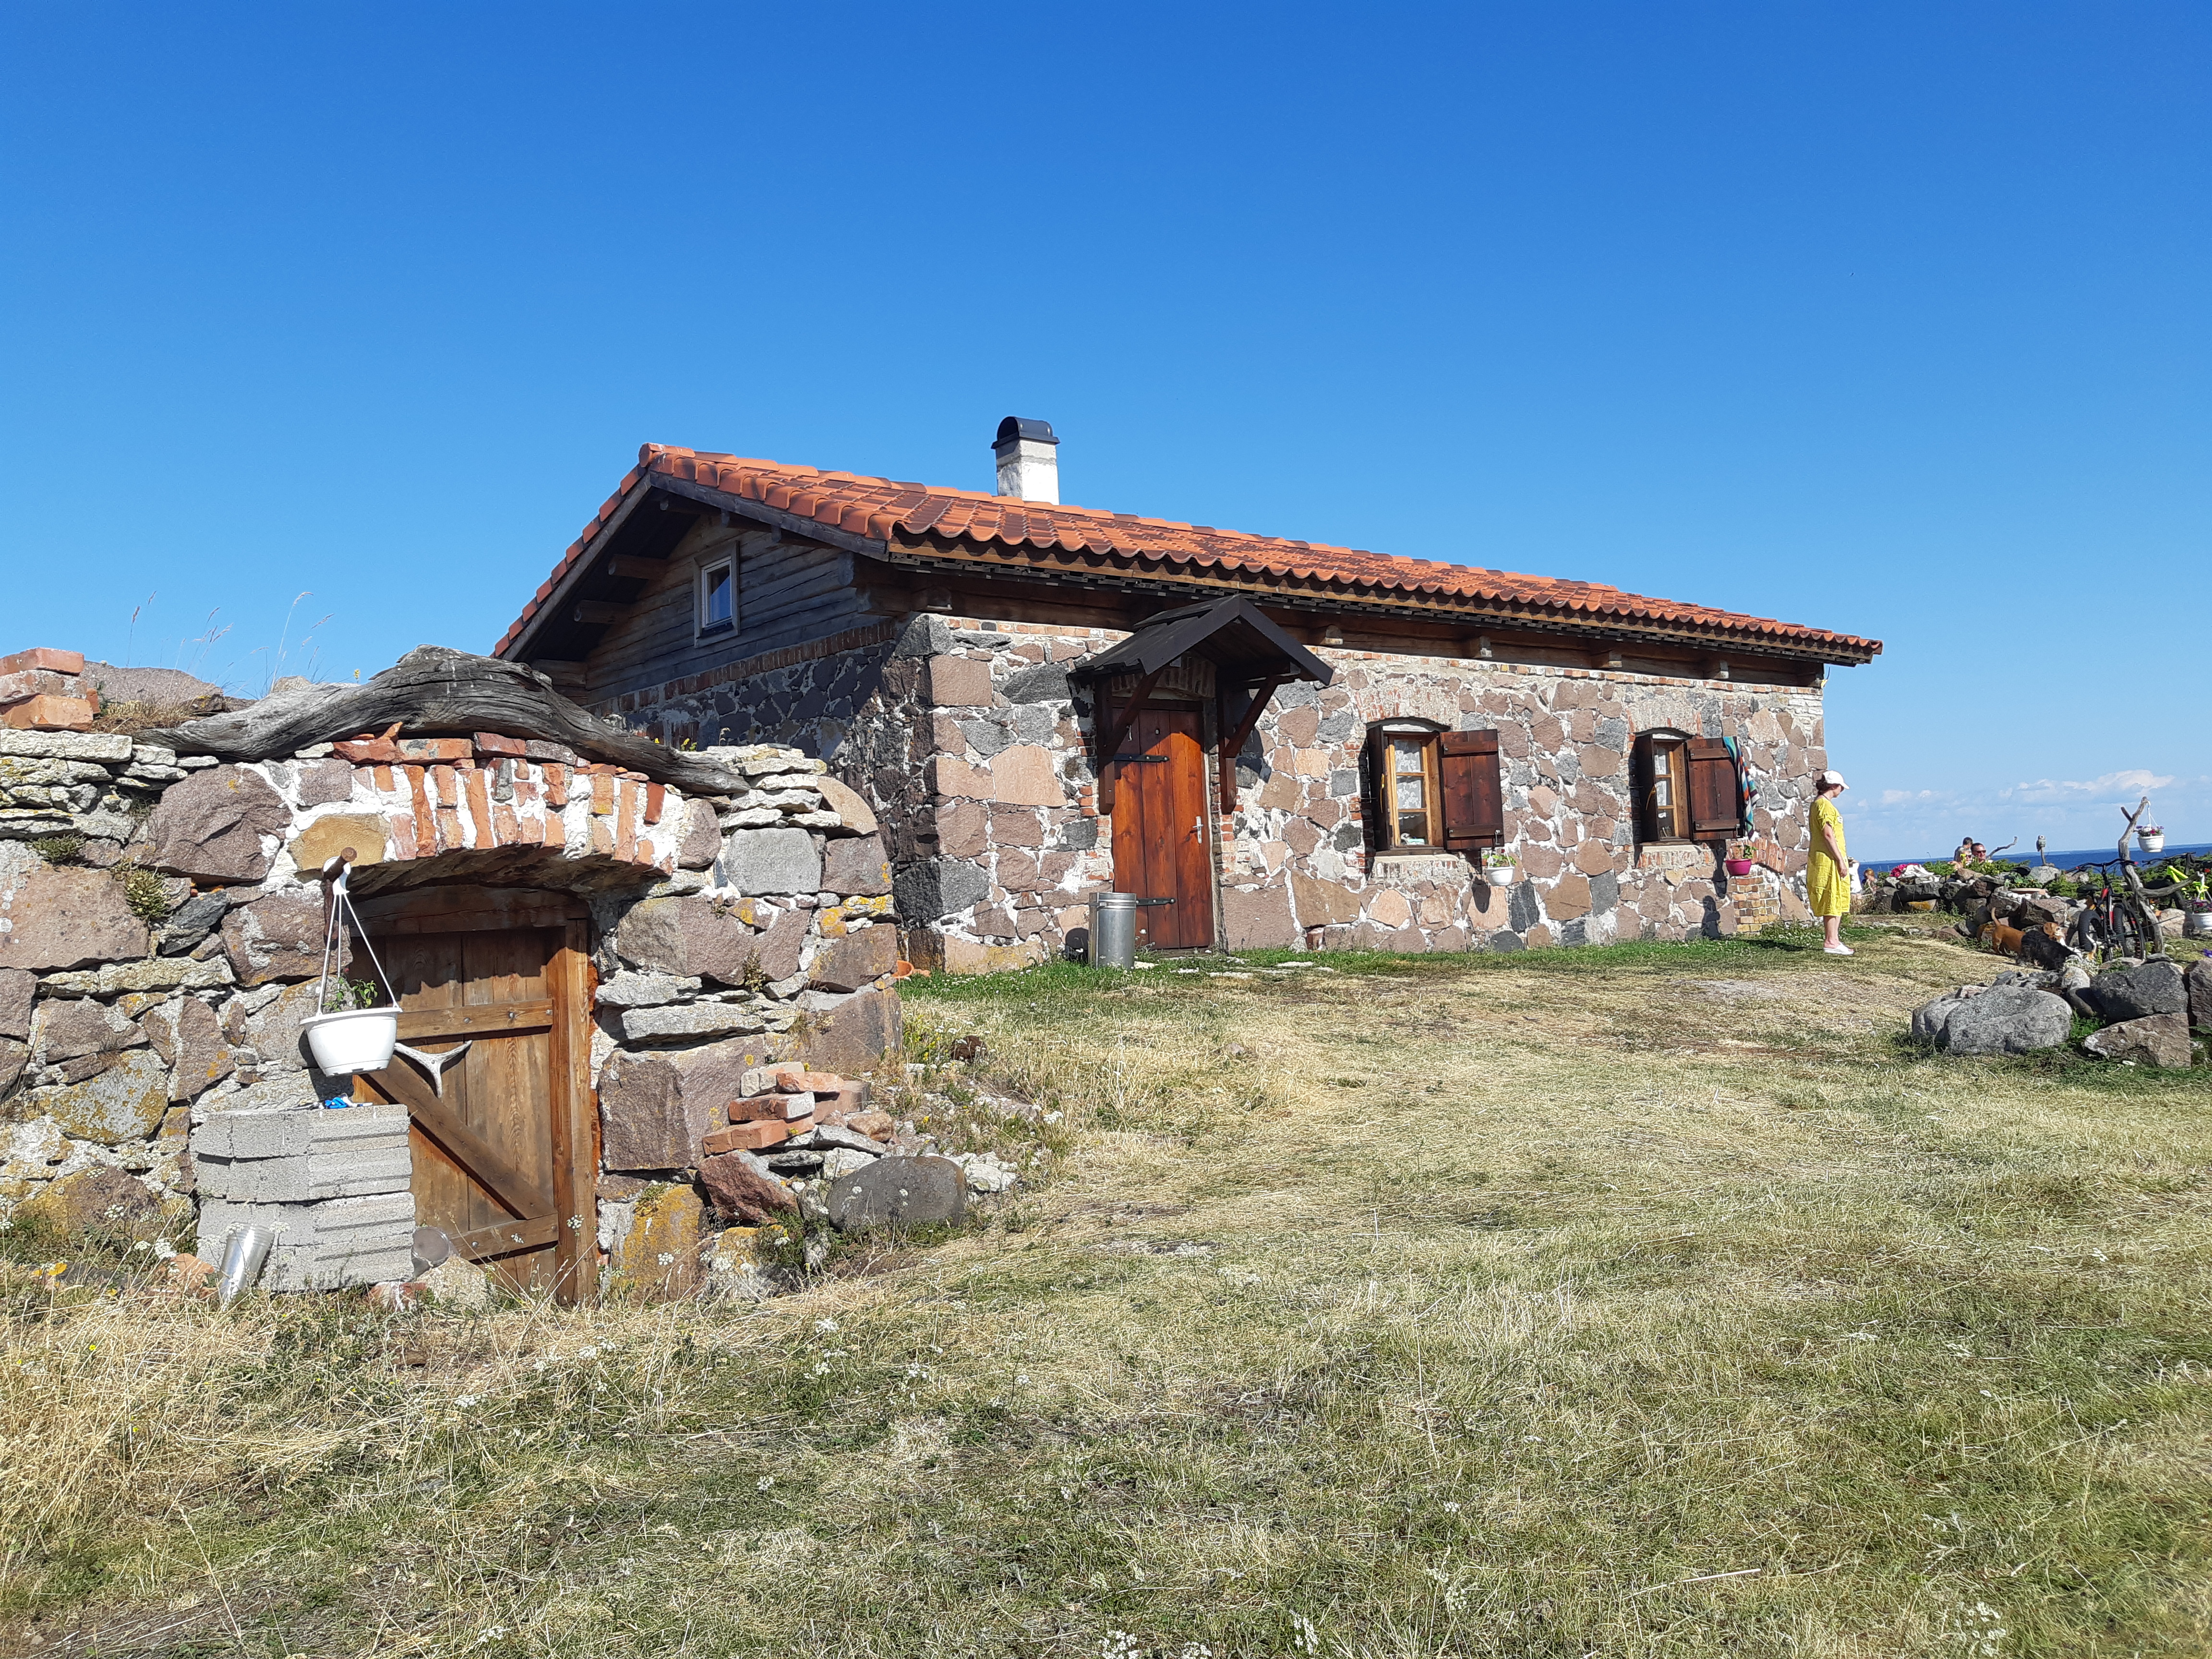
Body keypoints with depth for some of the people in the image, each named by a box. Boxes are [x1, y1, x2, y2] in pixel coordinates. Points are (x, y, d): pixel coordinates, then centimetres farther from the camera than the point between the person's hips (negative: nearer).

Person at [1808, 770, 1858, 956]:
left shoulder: (1820, 803, 18)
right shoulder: (1824, 804, -13)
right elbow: (1828, 835, -20)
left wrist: (1842, 857, 26)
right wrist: (1841, 860, -19)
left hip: (1831, 859, 11)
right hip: (1829, 860, -11)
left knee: (1839, 902, 12)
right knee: (1833, 902, -8)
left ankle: (1835, 940, 15)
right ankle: (1831, 943, -7)